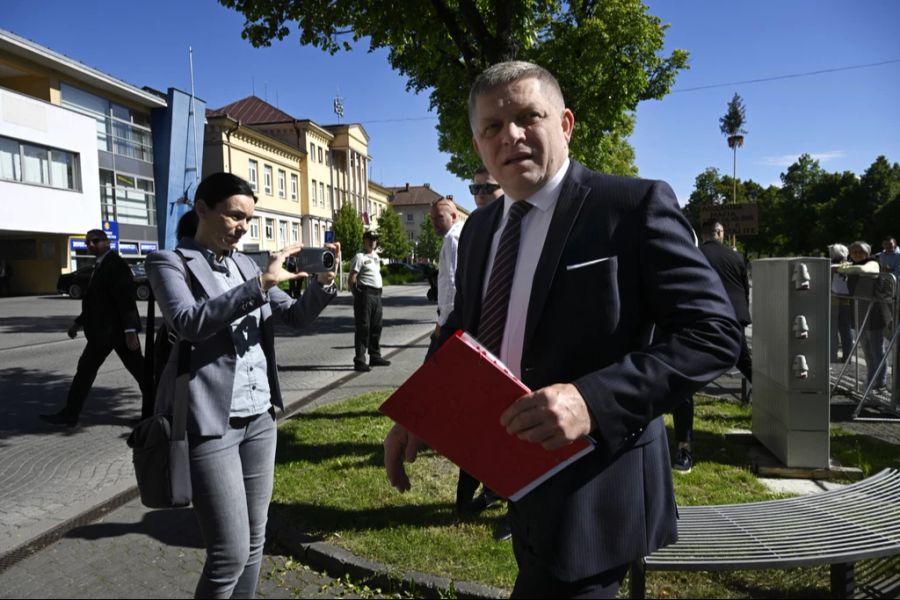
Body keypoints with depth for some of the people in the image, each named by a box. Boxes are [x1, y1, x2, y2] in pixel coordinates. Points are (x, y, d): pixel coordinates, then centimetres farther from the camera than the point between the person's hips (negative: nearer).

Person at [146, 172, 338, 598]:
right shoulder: (170, 262, -4)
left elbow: (296, 316, 12)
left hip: (259, 417, 7)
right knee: (230, 553, -4)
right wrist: (262, 283, -26)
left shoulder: (247, 265, 14)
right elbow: (188, 323, -22)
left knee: (255, 540, 14)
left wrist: (322, 283, -7)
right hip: (210, 422, -6)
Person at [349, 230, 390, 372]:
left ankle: (375, 356, 27)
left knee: (376, 327, 15)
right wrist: (357, 294, -10)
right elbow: (351, 279, -14)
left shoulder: (376, 256, 18)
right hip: (365, 294, -9)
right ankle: (359, 360, -3)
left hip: (377, 294, 9)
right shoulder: (359, 257, -9)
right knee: (363, 328, -7)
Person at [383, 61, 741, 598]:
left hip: (592, 487, -7)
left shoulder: (634, 205, -15)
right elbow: (462, 328, 16)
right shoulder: (480, 228, 6)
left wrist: (594, 399, -32)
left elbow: (714, 331, -19)